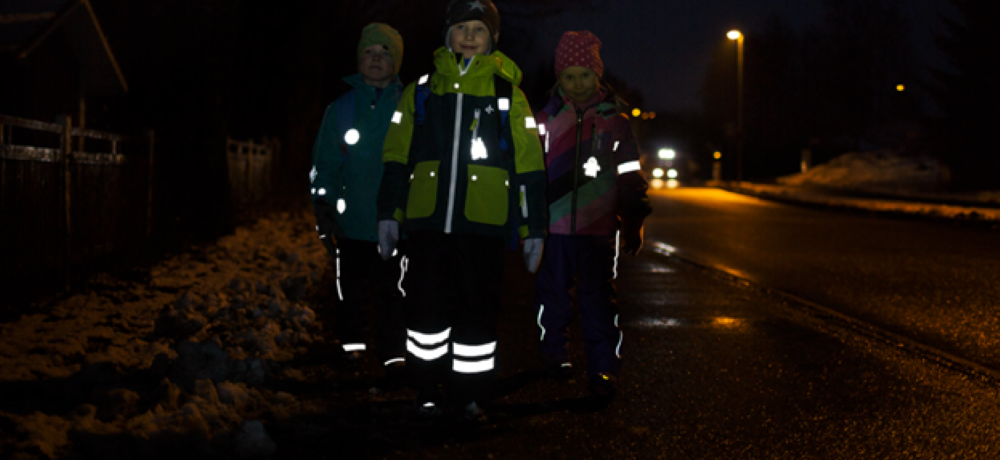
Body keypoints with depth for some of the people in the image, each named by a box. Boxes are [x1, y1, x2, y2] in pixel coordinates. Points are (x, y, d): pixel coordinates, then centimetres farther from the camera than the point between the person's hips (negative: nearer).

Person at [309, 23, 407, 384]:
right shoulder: (341, 108, 6)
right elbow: (324, 166, 7)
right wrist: (324, 212, -3)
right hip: (352, 224, 1)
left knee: (392, 295, -2)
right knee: (352, 295, 6)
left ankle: (394, 361, 4)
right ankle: (352, 352, 19)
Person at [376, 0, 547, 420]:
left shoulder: (507, 95, 8)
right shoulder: (421, 92, 11)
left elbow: (528, 167, 6)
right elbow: (396, 158, 13)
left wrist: (533, 228, 3)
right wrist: (388, 213, 7)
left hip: (483, 225, -1)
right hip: (427, 220, 1)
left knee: (478, 311, 3)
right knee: (426, 307, 3)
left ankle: (469, 393, 15)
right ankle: (428, 389, 17)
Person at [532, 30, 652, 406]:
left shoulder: (615, 122, 5)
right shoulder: (545, 121, 6)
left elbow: (630, 177, 10)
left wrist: (633, 225, 8)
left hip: (599, 229, -1)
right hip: (554, 226, 1)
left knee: (599, 300, -4)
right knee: (553, 294, 8)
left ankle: (604, 369, 0)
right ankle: (554, 354, 26)